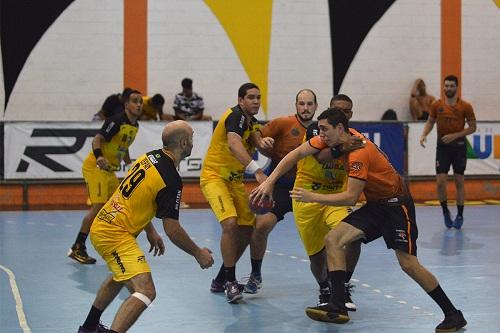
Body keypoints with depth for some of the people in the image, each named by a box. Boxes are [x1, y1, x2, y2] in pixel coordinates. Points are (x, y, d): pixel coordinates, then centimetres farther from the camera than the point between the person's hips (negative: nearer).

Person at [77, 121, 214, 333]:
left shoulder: (150, 157, 6)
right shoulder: (171, 180, -19)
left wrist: (151, 231, 29)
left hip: (102, 224, 10)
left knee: (120, 276, 35)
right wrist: (198, 254, -2)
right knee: (145, 291, -21)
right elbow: (172, 230, -16)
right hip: (115, 234, -10)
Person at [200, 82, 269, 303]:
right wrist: (257, 171, -51)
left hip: (234, 180, 9)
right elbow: (234, 145, -39)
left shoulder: (251, 122, 10)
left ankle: (220, 280, 20)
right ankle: (230, 282, -16)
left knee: (247, 229, 5)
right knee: (230, 223, -26)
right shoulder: (236, 116, -19)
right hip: (214, 176, -9)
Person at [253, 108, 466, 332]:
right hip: (375, 205, 9)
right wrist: (269, 181, -3)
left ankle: (453, 315, -1)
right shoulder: (333, 138, -1)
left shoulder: (358, 152, -26)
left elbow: (351, 197, -26)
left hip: (396, 204, -9)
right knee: (333, 240, -8)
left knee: (408, 263, -13)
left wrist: (313, 197, -26)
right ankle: (338, 307, -12)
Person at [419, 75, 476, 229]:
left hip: (459, 146, -1)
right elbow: (430, 121, 11)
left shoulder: (465, 106, -7)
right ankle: (445, 212, 15)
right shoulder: (437, 105, 0)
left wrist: (455, 135, -16)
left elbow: (472, 127, -4)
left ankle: (460, 216, 19)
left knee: (459, 182, 6)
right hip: (442, 147, 1)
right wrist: (424, 134, -8)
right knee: (440, 182, -7)